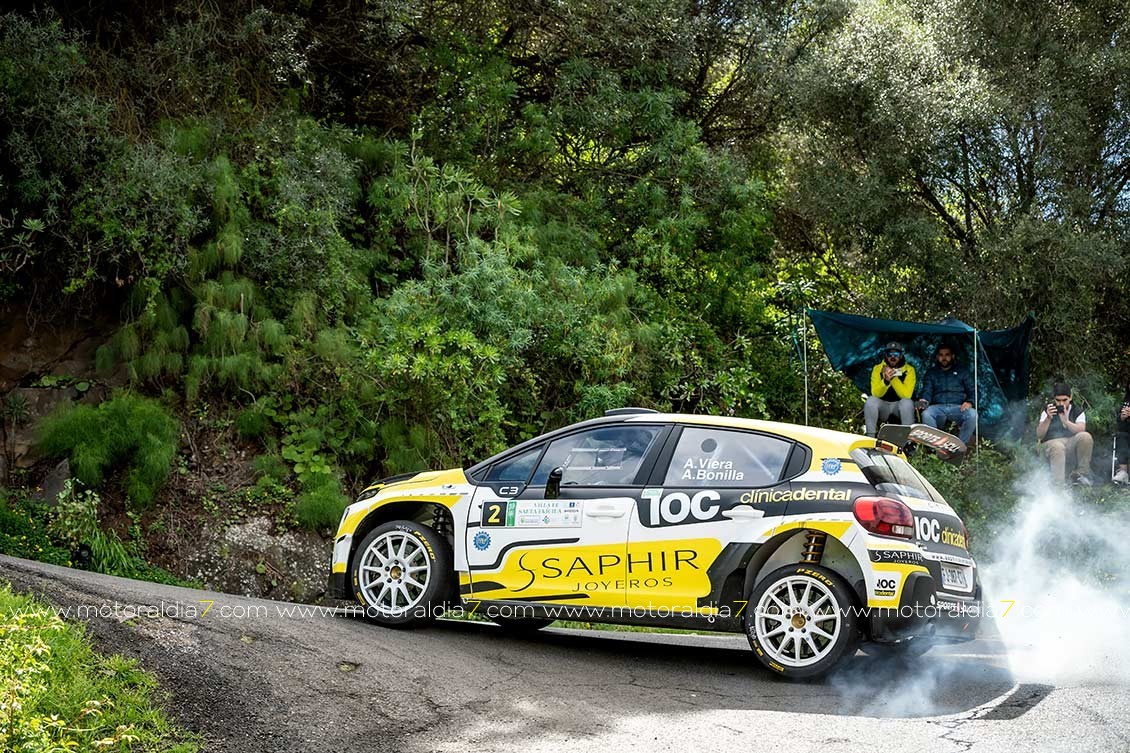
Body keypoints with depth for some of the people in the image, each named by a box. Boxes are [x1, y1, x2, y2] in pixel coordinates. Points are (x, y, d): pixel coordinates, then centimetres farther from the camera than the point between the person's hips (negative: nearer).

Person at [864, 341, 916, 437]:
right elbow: (876, 394, -15)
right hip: (883, 405, 1)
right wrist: (886, 380, -34)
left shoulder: (909, 370, -10)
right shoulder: (877, 369, -6)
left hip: (900, 404, -1)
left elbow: (906, 395, -21)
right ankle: (870, 436, -20)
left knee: (907, 402, -33)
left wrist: (893, 378, -31)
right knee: (870, 400, -28)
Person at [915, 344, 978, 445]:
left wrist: (970, 402, -10)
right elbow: (927, 391, 8)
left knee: (972, 414, -34)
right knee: (926, 414, -35)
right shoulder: (931, 373, 22)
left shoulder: (962, 372, 21)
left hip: (958, 407, 0)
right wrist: (923, 401, -17)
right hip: (938, 407, 0)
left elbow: (972, 391, 14)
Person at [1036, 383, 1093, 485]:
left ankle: (1081, 473, -16)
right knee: (1057, 448, -38)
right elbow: (1039, 435, -2)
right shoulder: (1048, 411, 10)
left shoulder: (1077, 411, 10)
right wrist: (1048, 418, -16)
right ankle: (1058, 483, -43)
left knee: (1086, 437, -29)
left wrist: (1066, 421, -26)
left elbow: (1081, 430, -11)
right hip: (1050, 443, -2)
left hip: (1072, 444, 2)